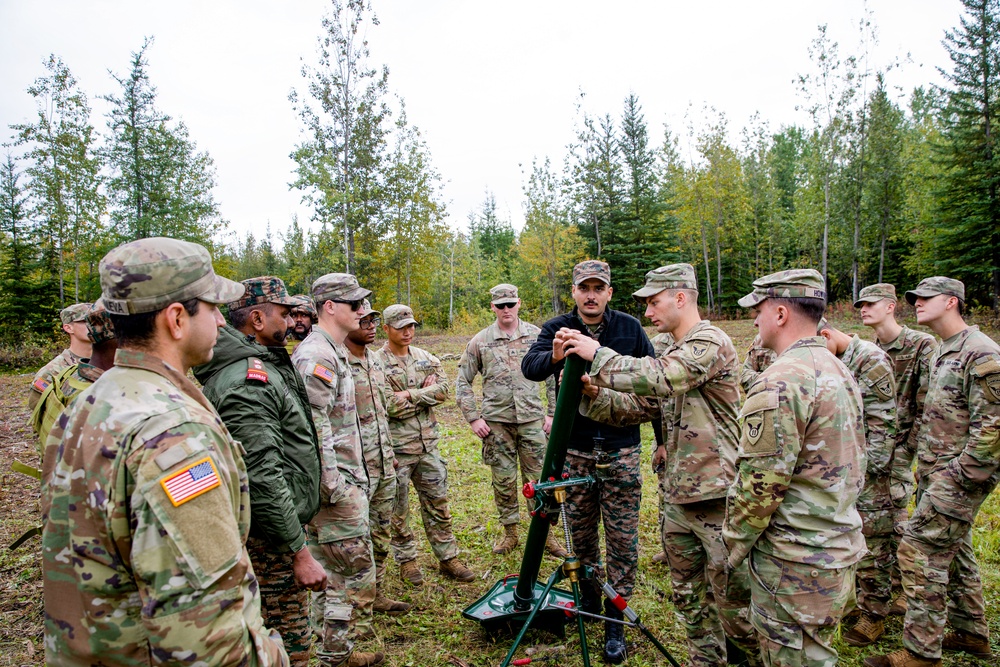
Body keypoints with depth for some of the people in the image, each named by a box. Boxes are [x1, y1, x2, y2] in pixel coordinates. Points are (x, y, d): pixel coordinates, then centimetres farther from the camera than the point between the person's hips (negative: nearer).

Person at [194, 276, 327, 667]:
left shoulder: (265, 365, 9)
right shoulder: (248, 379, -23)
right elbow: (262, 477, -28)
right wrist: (300, 553, -23)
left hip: (269, 523, 10)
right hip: (269, 532, -10)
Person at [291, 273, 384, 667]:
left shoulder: (333, 353, 15)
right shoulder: (317, 356, -17)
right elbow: (315, 427, -23)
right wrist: (334, 486, -22)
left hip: (338, 481, 10)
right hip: (336, 485, -10)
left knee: (329, 574, 18)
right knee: (358, 574, -1)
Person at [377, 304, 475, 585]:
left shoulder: (426, 358, 8)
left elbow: (443, 390, -5)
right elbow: (386, 406, -20)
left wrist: (409, 395, -15)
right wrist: (424, 394, -11)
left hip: (427, 444, 5)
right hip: (396, 449, -5)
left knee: (438, 503, 12)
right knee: (398, 510, 9)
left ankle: (448, 558, 23)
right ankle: (406, 560, 26)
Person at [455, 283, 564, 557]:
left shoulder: (537, 336, 2)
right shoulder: (480, 341, 1)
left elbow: (553, 376, 7)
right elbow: (463, 382, 6)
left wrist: (552, 413, 2)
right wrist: (473, 418, -1)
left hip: (532, 419, 0)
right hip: (496, 421, 0)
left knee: (538, 478, 5)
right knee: (504, 480, 9)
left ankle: (545, 533, 20)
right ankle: (510, 533, 25)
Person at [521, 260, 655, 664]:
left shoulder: (630, 328, -1)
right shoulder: (557, 329, -2)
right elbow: (529, 367, -20)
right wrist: (553, 357, -43)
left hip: (620, 449, 0)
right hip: (575, 449, 1)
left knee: (623, 536, 4)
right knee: (580, 529, 14)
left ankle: (615, 620, 19)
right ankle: (588, 595, 37)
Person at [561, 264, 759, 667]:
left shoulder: (710, 342, -14)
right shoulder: (669, 352, 14)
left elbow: (659, 378, -30)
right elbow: (638, 407, 9)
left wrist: (597, 355, -22)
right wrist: (592, 392, -7)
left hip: (717, 497, -8)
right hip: (677, 496, 9)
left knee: (734, 603, 4)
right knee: (689, 597, 19)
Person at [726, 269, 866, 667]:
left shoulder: (780, 381, -23)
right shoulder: (840, 371, 9)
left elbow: (760, 482, -23)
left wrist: (734, 543, -8)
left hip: (795, 561, -10)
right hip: (841, 550, 10)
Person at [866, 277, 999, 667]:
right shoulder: (942, 353, 15)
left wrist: (960, 475, -20)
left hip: (959, 474, -10)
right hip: (937, 473, 10)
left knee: (919, 551, -9)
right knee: (953, 550, 18)